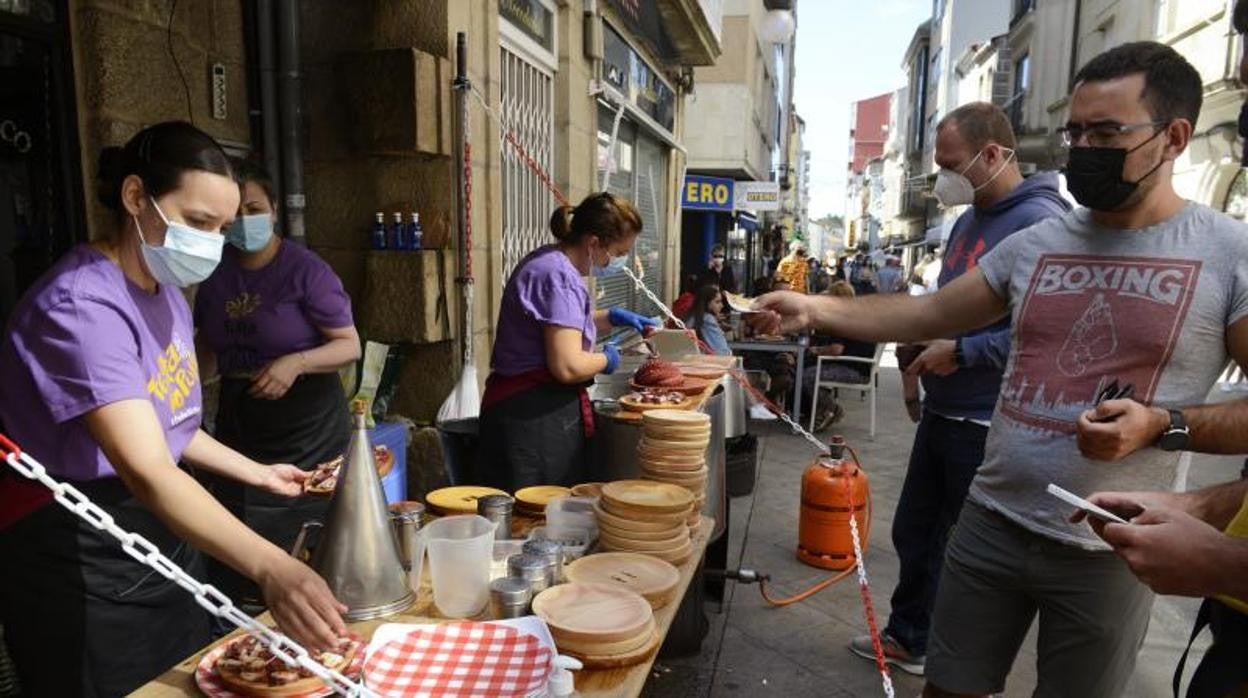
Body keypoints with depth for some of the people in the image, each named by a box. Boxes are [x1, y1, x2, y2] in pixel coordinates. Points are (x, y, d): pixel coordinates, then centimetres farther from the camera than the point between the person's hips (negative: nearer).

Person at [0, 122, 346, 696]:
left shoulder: (166, 293, 5)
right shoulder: (81, 306, -25)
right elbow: (147, 472, -37)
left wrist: (258, 473, 12)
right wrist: (269, 568, -48)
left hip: (162, 541, 9)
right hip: (80, 568, -9)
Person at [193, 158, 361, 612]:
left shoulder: (304, 269, -10)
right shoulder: (216, 273, 6)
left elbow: (350, 346, -10)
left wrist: (296, 362, -25)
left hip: (308, 434, -5)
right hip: (238, 426, 5)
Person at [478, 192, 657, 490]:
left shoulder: (549, 261, 12)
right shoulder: (559, 277, -19)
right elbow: (568, 367, -25)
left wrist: (612, 317, 21)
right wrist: (605, 359, -5)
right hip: (535, 417, -10)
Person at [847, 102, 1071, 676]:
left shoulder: (1041, 222, -18)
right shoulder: (970, 218, 11)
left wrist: (961, 352, -21)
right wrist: (923, 359, 10)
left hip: (989, 427, -9)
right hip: (942, 413, 9)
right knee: (913, 532, 18)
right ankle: (907, 639, 38)